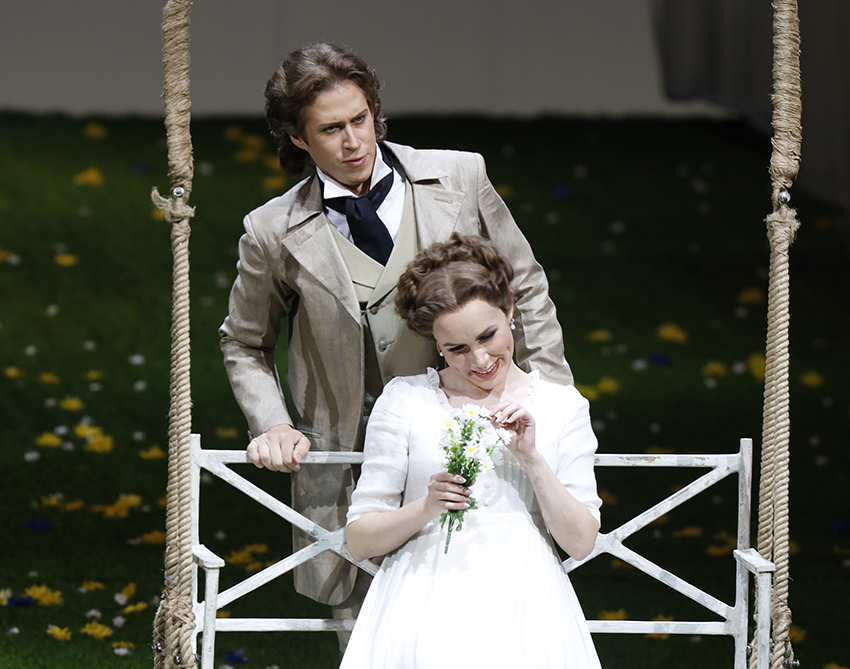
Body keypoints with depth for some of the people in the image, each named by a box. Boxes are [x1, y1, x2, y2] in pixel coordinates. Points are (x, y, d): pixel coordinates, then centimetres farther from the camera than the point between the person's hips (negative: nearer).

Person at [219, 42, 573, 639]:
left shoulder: (459, 178, 1)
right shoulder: (275, 233, -1)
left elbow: (526, 289, 11)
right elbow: (245, 345, 16)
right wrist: (274, 426, 0)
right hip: (350, 472, 0)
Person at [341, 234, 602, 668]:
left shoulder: (562, 406, 13)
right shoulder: (404, 400, 9)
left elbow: (581, 543, 8)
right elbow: (359, 541, 8)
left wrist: (533, 460, -3)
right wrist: (425, 509, -11)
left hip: (523, 613, 1)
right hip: (426, 611, -1)